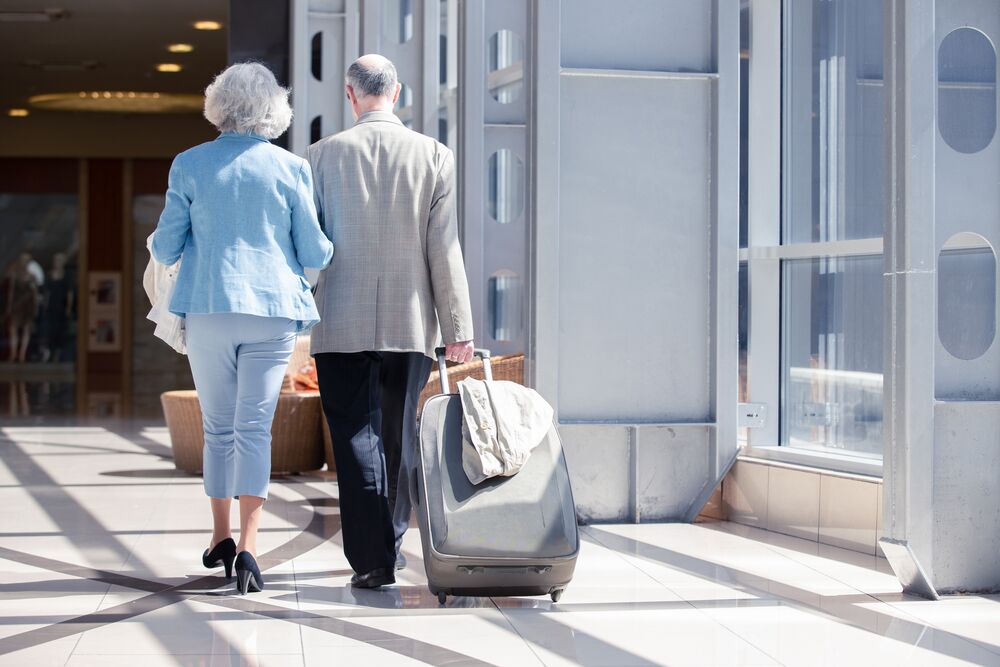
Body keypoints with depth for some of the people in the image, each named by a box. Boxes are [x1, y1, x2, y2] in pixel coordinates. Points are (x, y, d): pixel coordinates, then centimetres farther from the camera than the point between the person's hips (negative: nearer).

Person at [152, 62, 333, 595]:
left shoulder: (190, 165, 0)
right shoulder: (290, 168, -1)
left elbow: (165, 248, 3)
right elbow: (315, 253, 2)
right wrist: (326, 250, 24)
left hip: (207, 311, 1)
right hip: (272, 311, -1)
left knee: (218, 427, 14)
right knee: (254, 427, 0)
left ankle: (221, 537, 22)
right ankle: (247, 545, -12)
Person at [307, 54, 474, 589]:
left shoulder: (323, 155, -2)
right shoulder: (434, 156, -1)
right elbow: (444, 249, -3)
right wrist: (458, 328, 1)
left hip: (342, 324, -1)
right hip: (411, 323, 2)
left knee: (357, 439, 0)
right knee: (398, 437, 14)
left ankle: (371, 559, -6)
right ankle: (390, 546, 26)